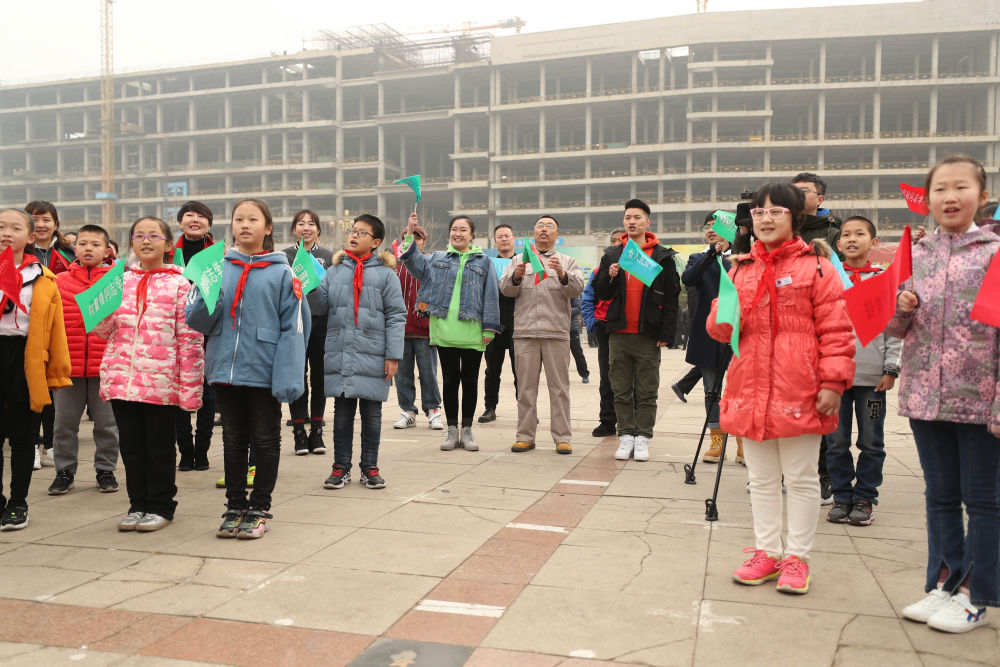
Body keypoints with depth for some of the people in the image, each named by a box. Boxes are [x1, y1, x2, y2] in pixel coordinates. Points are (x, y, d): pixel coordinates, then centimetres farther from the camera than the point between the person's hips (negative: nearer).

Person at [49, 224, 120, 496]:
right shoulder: (59, 281, 3)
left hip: (106, 367, -1)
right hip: (67, 366, 1)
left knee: (106, 422, 9)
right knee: (64, 422, 9)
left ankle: (106, 469, 23)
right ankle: (65, 471, 23)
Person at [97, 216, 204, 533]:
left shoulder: (179, 284, -2)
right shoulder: (121, 281, 11)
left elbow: (190, 339, -5)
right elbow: (104, 330, 11)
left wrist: (189, 388, -10)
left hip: (162, 381, -4)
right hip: (122, 378, 4)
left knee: (160, 447, 6)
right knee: (131, 445, 12)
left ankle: (161, 506, 20)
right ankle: (138, 504, 25)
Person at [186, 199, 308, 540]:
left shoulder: (281, 273, -5)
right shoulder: (217, 267, 6)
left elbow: (293, 328, -9)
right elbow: (196, 319, 4)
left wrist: (288, 377, -16)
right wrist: (208, 297, -17)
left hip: (264, 371, -3)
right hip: (225, 369, 4)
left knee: (265, 441, 8)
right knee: (233, 441, 14)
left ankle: (259, 508, 21)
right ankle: (235, 506, 26)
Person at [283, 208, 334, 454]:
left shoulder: (328, 256, 9)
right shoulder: (285, 256, 6)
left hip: (322, 322, 1)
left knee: (319, 377, 6)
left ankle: (316, 431, 15)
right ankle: (299, 432, 9)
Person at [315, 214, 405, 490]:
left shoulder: (385, 273, 0)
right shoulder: (335, 270, 10)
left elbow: (396, 317, -3)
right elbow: (321, 307, 7)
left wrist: (393, 355, -8)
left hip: (372, 356, -2)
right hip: (339, 355, 3)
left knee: (372, 414, 8)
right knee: (342, 413, 10)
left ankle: (370, 467, 21)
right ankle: (341, 467, 22)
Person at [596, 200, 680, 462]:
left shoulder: (663, 257, 3)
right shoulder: (612, 255, 11)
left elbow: (671, 299, 1)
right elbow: (602, 294, 12)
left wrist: (666, 334, -5)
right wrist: (610, 277, -8)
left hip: (648, 335, -2)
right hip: (619, 334, 3)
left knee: (647, 392, 3)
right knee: (621, 391, 6)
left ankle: (642, 437, 10)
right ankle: (626, 435, 14)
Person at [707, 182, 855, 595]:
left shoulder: (815, 266, -2)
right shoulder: (741, 270, 13)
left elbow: (836, 330, -6)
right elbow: (719, 329, 12)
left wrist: (833, 382, -12)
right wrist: (724, 315, -10)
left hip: (799, 391, -4)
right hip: (751, 389, 5)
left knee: (802, 478, 7)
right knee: (761, 479, 14)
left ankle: (797, 557, 20)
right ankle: (766, 551, 27)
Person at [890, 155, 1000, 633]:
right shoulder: (915, 257, 7)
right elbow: (895, 329, 14)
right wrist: (902, 309, -10)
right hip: (925, 394, 4)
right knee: (940, 496, 15)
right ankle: (943, 584, 28)